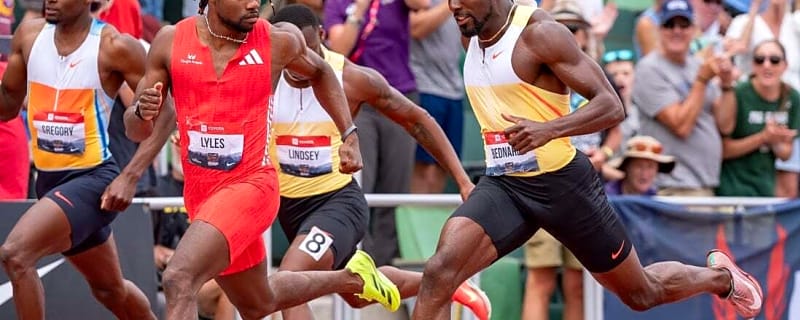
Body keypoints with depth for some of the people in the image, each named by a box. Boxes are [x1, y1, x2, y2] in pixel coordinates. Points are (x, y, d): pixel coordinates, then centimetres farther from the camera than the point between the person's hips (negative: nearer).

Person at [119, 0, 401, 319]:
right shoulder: (171, 41, -5)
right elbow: (136, 131, 2)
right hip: (199, 193, 5)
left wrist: (349, 135, 9)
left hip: (251, 184, -5)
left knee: (179, 279, -27)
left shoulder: (278, 41, -9)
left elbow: (320, 73, 15)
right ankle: (350, 278, 50)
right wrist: (142, 113, -22)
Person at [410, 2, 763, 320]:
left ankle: (719, 276, 45)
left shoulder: (539, 33, -17)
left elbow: (611, 106, -21)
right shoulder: (473, 39, 4)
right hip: (501, 185, 5)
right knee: (438, 274, -21)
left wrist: (549, 130, -37)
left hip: (562, 183, -5)